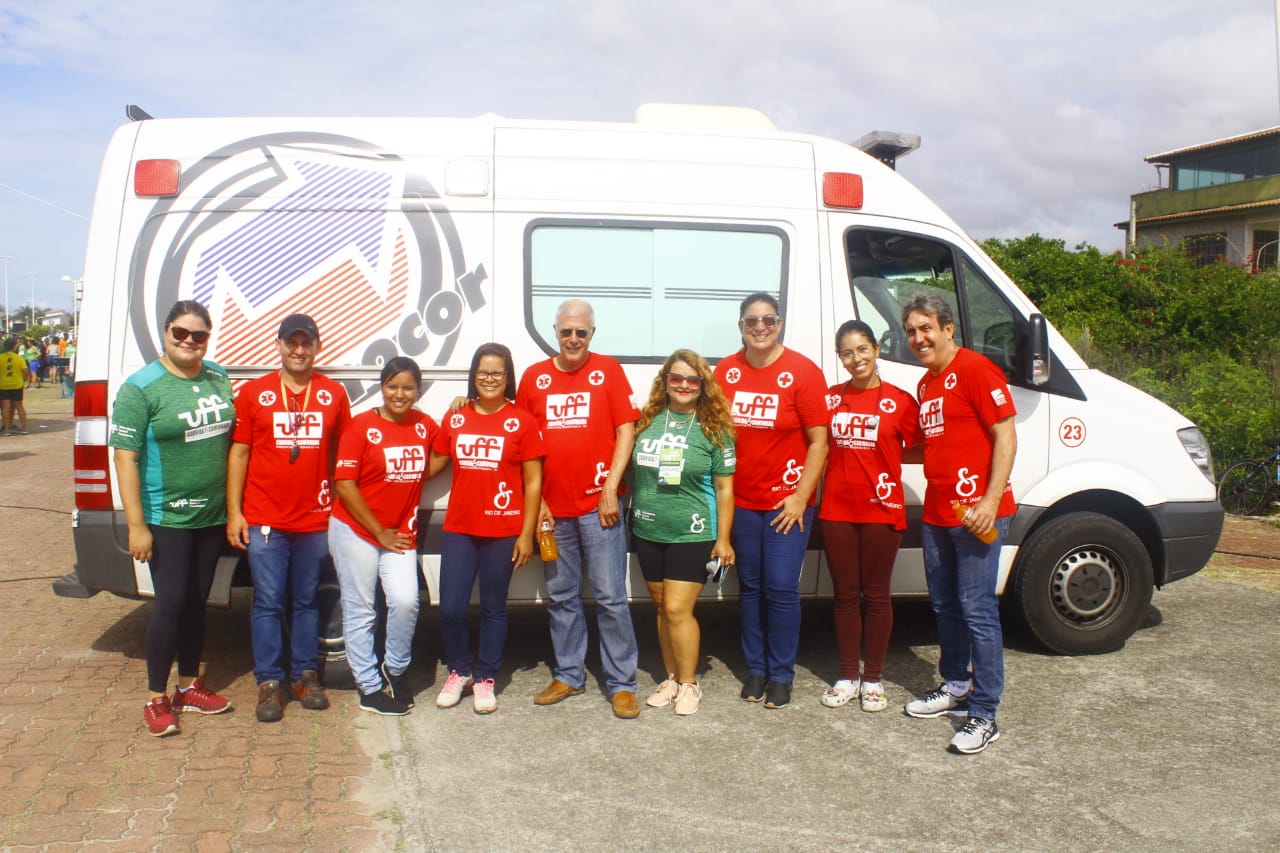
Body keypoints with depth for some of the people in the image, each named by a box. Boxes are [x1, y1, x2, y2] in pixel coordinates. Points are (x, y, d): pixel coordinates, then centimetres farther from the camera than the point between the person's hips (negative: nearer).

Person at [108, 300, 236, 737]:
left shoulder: (219, 378, 7)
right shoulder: (141, 387, -10)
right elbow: (125, 458, -13)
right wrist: (136, 524, -18)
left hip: (212, 515, 5)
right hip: (166, 517, -5)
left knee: (196, 602, 14)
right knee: (171, 604, -4)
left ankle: (190, 685, 28)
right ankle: (156, 699, 10)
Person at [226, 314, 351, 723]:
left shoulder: (334, 394, 5)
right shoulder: (253, 393, 2)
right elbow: (238, 453, 3)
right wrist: (234, 512, -2)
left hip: (315, 520, 1)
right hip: (264, 520, -1)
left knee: (307, 601, 11)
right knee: (268, 602, 2)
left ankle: (306, 674, 22)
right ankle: (269, 682, 11)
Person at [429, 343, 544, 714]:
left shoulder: (521, 421, -4)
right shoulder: (455, 418, 7)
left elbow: (533, 481, -4)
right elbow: (432, 465, 16)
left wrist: (527, 534, -6)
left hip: (502, 532, -3)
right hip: (458, 529, 3)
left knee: (493, 607, 8)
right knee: (451, 608, 2)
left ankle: (485, 679, 24)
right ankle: (458, 671, 26)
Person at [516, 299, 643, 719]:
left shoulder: (608, 370, 1)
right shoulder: (534, 377, 7)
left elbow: (626, 430, -3)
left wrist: (611, 489, -10)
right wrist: (535, 501, 2)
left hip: (598, 504, -3)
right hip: (552, 507, 3)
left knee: (610, 596, 0)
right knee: (561, 596, 13)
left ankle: (622, 683, 9)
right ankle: (568, 675, 27)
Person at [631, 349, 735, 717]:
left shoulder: (713, 430, -4)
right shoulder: (648, 421, 5)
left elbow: (724, 487, -4)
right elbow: (632, 468, 15)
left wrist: (723, 539, -7)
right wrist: (628, 512, 7)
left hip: (692, 535, -4)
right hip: (648, 532, 4)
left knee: (677, 609, -7)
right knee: (662, 609, 12)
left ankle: (689, 684, 10)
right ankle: (671, 679, 25)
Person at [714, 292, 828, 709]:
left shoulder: (802, 371, -8)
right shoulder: (726, 371, 3)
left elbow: (819, 440, -8)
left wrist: (801, 496, -13)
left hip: (787, 501, -3)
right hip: (741, 500, 4)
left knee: (781, 588, -3)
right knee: (750, 587, 11)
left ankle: (781, 674, 13)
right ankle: (755, 669, 25)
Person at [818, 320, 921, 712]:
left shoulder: (900, 401, -4)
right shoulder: (830, 398, 6)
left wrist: (877, 457, -8)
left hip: (882, 510, -3)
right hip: (836, 510, 3)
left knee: (876, 595, 7)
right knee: (845, 594, 10)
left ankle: (873, 679, 19)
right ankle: (848, 676, 22)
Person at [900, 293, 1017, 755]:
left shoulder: (974, 370, -9)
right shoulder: (926, 384, 18)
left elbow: (1005, 436, -15)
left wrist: (991, 499, -22)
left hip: (976, 513, -9)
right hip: (937, 512, 9)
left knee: (977, 609, -7)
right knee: (944, 606, 17)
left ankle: (984, 716, -1)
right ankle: (956, 687, 33)